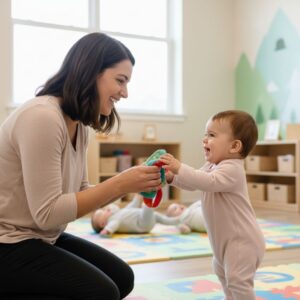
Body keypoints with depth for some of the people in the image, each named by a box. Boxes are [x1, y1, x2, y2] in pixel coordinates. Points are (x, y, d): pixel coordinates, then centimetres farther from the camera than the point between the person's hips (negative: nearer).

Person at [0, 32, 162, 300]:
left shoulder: (79, 125, 6)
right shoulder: (42, 116, -24)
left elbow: (79, 195, 7)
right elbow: (47, 213, -25)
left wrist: (131, 183, -7)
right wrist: (120, 184, -23)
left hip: (41, 237, 10)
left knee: (121, 278, 8)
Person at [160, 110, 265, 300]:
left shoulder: (231, 169, -25)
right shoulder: (212, 166, 8)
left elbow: (209, 182, -42)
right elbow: (193, 183, 10)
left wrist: (179, 168, -46)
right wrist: (172, 177, -8)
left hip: (242, 240, -11)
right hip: (228, 238, 11)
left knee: (237, 279, -16)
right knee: (221, 269, 30)